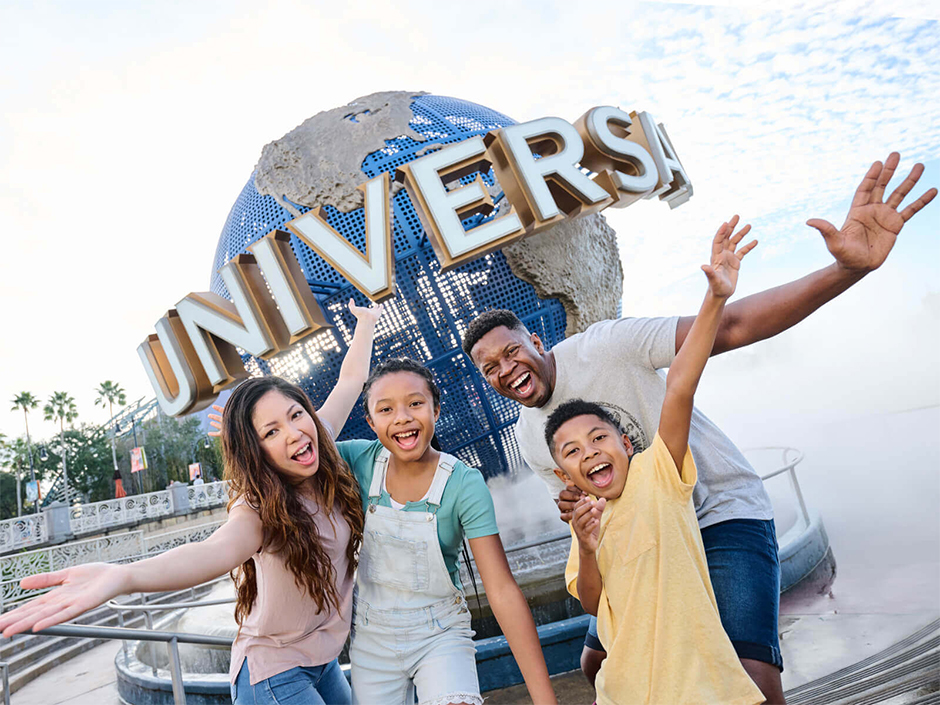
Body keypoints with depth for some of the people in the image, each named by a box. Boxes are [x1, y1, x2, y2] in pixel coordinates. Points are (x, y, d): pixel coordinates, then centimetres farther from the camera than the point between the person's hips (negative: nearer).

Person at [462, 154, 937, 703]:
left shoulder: (602, 348, -20)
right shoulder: (530, 439, -1)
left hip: (724, 510, -6)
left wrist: (848, 268, -42)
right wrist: (579, 510, -17)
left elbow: (730, 328, -30)